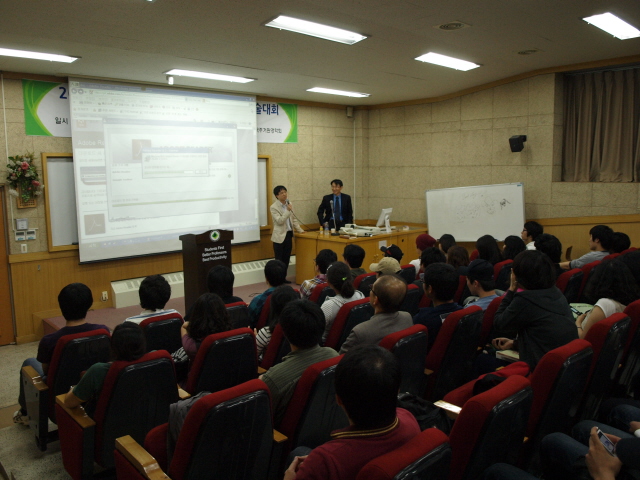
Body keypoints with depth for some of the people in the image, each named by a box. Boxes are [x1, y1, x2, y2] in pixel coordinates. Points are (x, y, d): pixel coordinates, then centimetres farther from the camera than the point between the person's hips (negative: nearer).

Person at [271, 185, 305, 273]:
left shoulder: (289, 205, 9)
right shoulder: (273, 207, -10)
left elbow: (294, 219, 15)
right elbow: (279, 221, -19)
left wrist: (300, 230, 8)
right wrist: (288, 211, -24)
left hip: (289, 235, 6)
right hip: (280, 236, -6)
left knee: (286, 260, 11)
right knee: (279, 261, 0)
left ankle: (283, 278, 20)